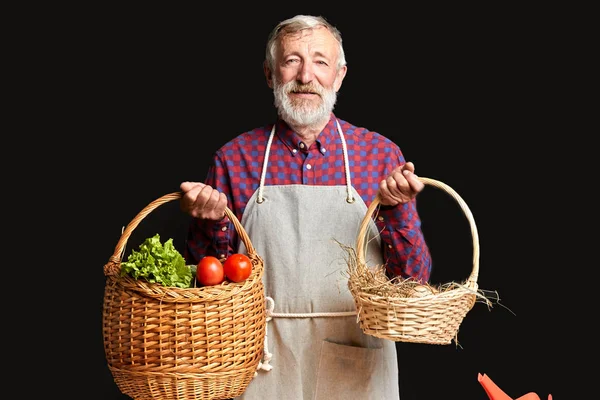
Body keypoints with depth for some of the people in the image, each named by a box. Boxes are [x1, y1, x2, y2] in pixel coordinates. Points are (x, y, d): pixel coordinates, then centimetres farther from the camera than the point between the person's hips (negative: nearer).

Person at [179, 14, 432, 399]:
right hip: (263, 365, 1)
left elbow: (415, 279, -3)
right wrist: (212, 222, -14)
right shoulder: (235, 158, -1)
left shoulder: (381, 154, -2)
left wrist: (395, 209, -18)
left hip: (355, 367, 0)